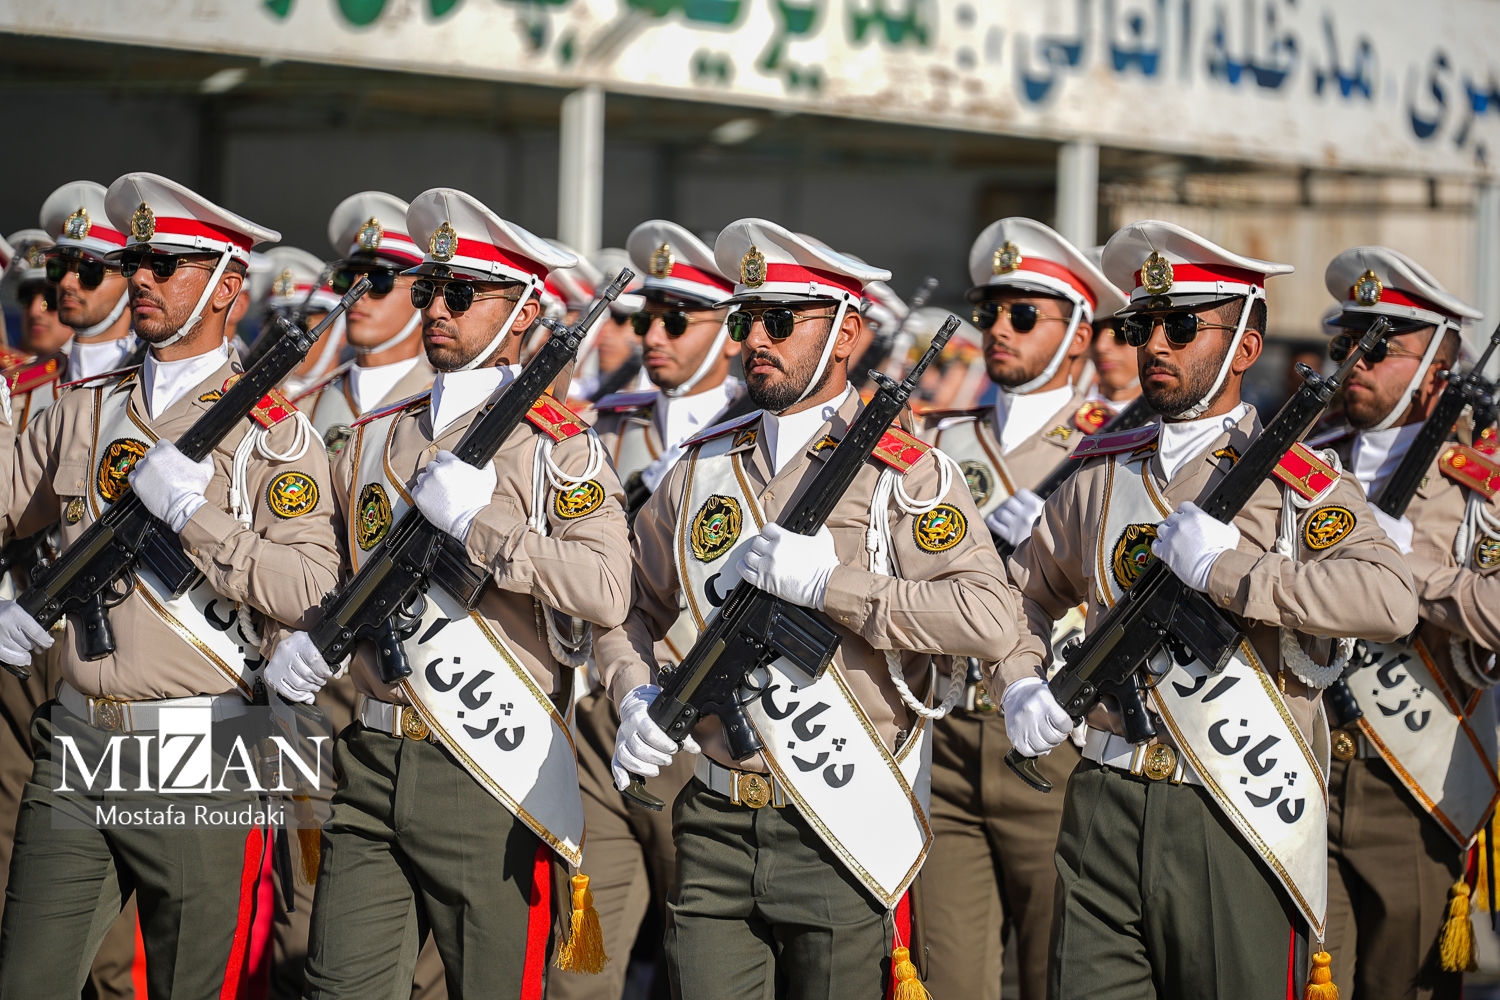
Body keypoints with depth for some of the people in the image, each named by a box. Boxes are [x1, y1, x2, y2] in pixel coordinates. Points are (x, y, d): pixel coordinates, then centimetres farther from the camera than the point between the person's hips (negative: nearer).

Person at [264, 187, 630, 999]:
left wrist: (478, 521, -20)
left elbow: (606, 594, -20)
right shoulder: (375, 437, 13)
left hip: (488, 779, -5)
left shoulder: (552, 445, -6)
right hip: (373, 770, 5)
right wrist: (312, 640, 8)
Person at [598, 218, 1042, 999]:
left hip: (841, 839, -4)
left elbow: (992, 619, -19)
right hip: (715, 832, 4)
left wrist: (827, 580, -21)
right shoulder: (703, 466, 11)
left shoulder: (899, 473, -5)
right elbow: (633, 606, 22)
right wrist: (636, 696, 2)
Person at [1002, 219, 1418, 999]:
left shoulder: (1294, 482, -4)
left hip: (1238, 823, -4)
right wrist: (1020, 686, 9)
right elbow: (1023, 592, 28)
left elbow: (1389, 601, -22)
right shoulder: (1103, 474, 12)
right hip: (1105, 814, 4)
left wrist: (1226, 569, -22)